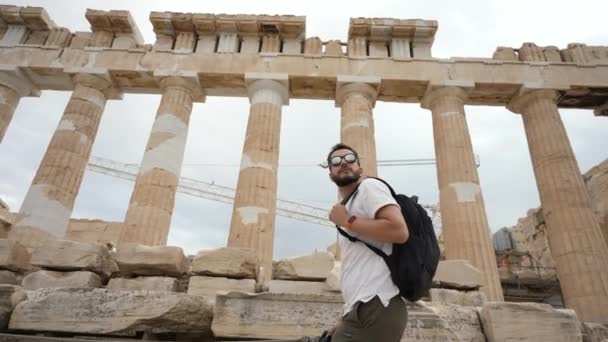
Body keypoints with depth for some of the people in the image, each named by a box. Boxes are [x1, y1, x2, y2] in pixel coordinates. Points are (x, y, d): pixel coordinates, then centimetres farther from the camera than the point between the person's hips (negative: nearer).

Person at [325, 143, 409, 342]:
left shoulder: (369, 186, -1)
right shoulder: (349, 207, 25)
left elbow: (399, 231, -19)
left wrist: (348, 221, -10)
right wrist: (345, 320, 18)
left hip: (375, 308, -9)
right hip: (363, 310, 9)